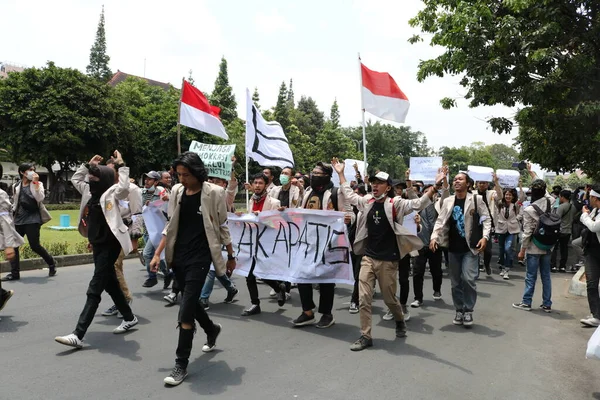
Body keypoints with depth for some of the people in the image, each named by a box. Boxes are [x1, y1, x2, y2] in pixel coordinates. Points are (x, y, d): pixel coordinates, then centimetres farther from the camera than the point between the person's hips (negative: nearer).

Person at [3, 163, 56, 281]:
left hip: (32, 219, -4)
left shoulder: (37, 184, 3)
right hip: (19, 220, 4)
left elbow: (40, 198, -14)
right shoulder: (16, 187, 12)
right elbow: (15, 203, 21)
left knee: (35, 245, -7)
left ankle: (51, 263, 15)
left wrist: (36, 183, -14)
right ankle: (14, 273, 7)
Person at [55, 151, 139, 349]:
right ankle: (129, 318, 34)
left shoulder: (111, 194, -12)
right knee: (110, 285, 18)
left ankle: (78, 335, -9)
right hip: (97, 245, 9)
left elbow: (124, 187, -31)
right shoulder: (92, 194, 13)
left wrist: (121, 166, -26)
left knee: (94, 289, -9)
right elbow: (76, 180, 30)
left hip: (110, 247, -9)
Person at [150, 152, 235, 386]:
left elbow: (222, 227, -3)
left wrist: (231, 256, 1)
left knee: (186, 309, -7)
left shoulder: (213, 193, -10)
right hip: (178, 256, 6)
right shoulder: (176, 191, 4)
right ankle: (212, 330, 47)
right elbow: (170, 226, 11)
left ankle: (181, 364, 6)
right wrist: (158, 254, 7)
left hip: (200, 257, -5)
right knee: (190, 302, 17)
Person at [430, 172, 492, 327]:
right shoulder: (447, 201, 7)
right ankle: (459, 310, 23)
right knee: (455, 282, 9)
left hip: (470, 247, -3)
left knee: (468, 279, -13)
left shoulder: (476, 199, -2)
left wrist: (485, 236, -15)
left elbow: (486, 219, -2)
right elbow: (440, 221, 5)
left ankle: (468, 310, 7)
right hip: (453, 248, 4)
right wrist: (434, 237, -10)